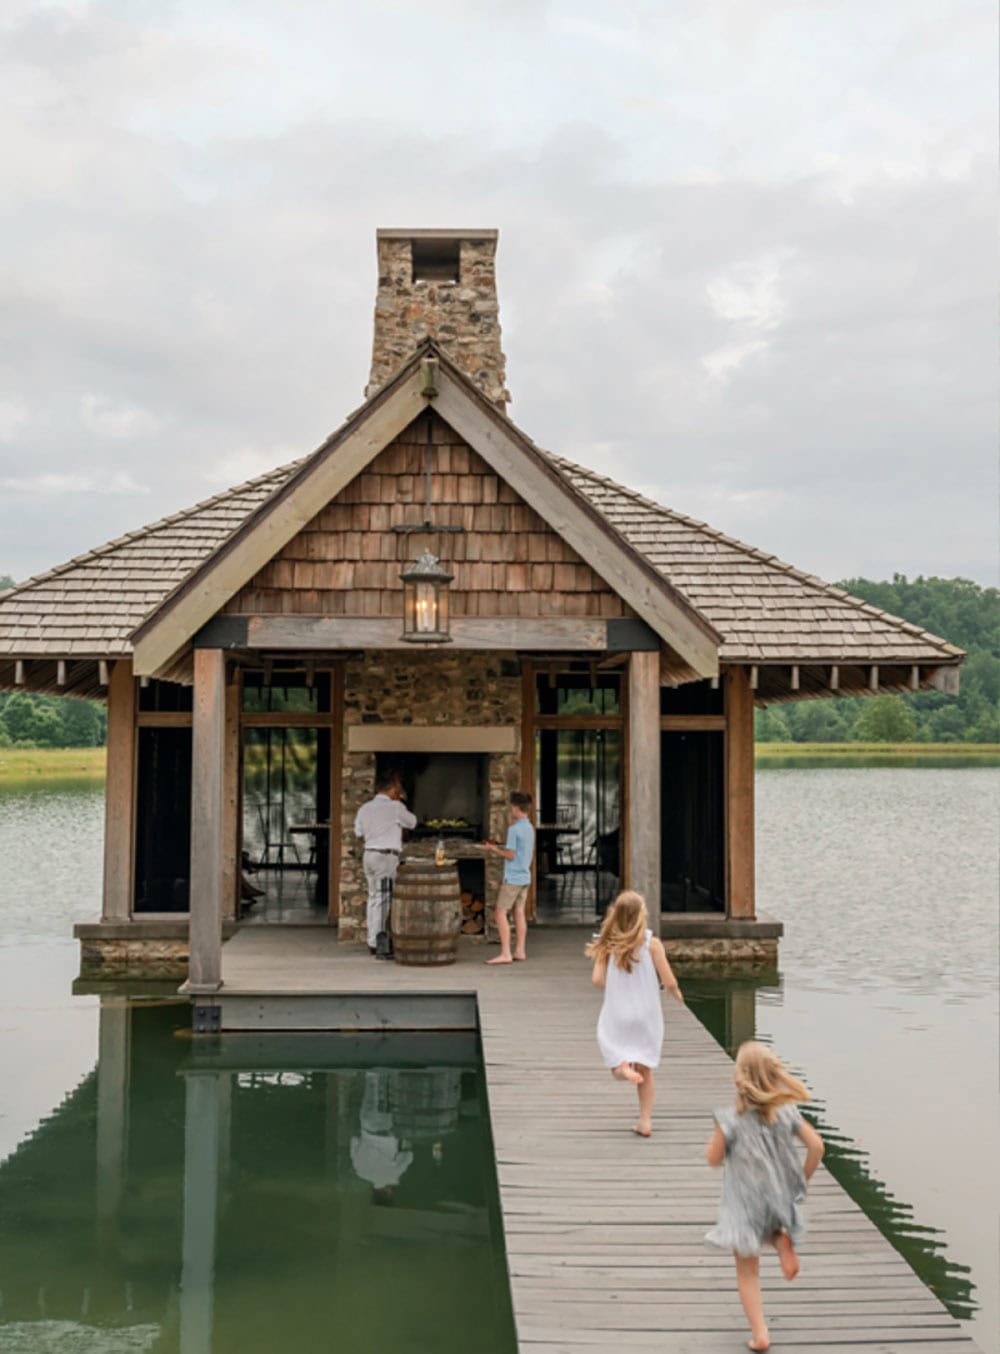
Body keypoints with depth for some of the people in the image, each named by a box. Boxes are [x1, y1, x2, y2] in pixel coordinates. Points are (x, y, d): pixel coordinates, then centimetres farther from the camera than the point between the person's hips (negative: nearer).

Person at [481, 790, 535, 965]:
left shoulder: (514, 829, -16)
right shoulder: (530, 828, 11)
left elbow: (510, 855, -17)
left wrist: (494, 849, -2)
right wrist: (500, 847, 19)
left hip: (513, 877, -9)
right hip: (525, 877, 9)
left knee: (500, 913, -6)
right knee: (519, 913, 12)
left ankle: (505, 953, -10)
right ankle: (520, 951, 15)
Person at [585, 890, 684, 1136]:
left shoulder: (608, 944, -7)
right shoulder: (652, 943, -12)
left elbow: (597, 979, -11)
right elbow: (669, 981, -12)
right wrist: (677, 995, 11)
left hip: (616, 1015, 0)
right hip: (646, 1014, 0)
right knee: (645, 1071, 14)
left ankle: (622, 1066, -21)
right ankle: (645, 1121, 12)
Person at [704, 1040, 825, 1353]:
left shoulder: (730, 1120, -19)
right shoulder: (787, 1112, -8)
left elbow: (714, 1159, -9)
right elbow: (816, 1145, -8)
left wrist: (712, 1143, 13)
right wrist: (802, 1179, 6)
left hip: (744, 1204, -3)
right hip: (781, 1197, 3)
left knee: (748, 1272, 12)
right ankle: (782, 1239, 5)